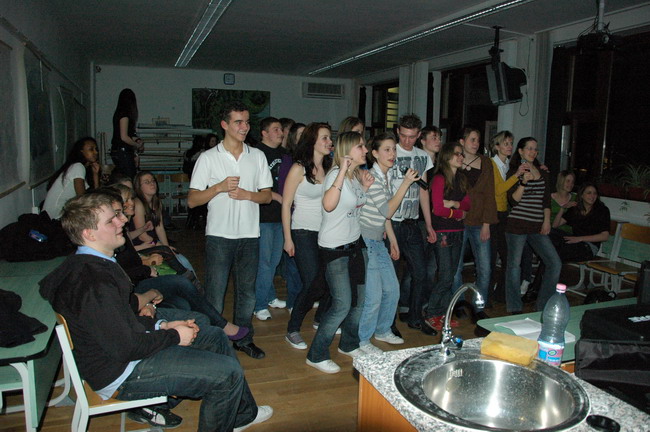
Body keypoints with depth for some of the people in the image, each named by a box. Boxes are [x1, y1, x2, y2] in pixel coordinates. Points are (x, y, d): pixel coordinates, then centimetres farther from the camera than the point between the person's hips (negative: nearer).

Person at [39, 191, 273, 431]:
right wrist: (174, 336, -14)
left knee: (214, 336, 17)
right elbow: (125, 348, -28)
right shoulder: (94, 282, -29)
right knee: (227, 373, -15)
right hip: (120, 374, -11)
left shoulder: (86, 265, 6)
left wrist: (162, 326, 3)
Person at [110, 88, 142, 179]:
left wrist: (136, 140, 7)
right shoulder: (124, 114, -12)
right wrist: (138, 145, -4)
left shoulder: (118, 113, 15)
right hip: (123, 152, -9)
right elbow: (124, 137, -17)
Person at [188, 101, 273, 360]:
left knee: (247, 290, 12)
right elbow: (192, 200, -4)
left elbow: (267, 195, 8)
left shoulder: (257, 156, 7)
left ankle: (243, 338, 28)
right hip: (219, 234, -3)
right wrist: (219, 187, -18)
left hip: (249, 234, 3)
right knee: (215, 292, 2)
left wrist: (247, 194, -12)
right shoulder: (208, 158, -2)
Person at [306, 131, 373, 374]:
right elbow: (329, 204, -38)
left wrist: (365, 187, 7)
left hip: (355, 244, 9)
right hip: (335, 248, -9)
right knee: (342, 305, -8)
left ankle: (348, 345, 36)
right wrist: (343, 171, -37)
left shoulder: (358, 174, 8)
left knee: (358, 299, 14)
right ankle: (316, 355, 9)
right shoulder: (336, 174, -18)